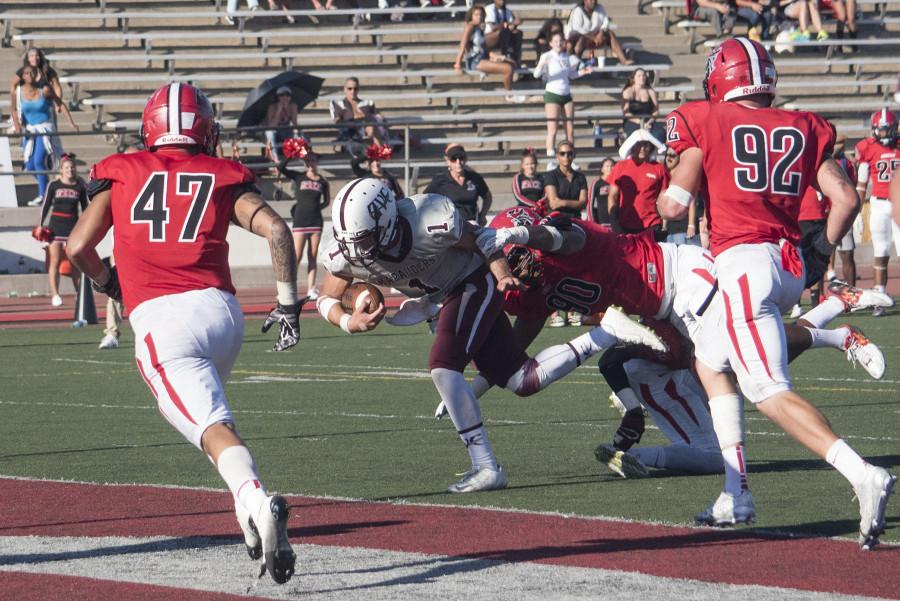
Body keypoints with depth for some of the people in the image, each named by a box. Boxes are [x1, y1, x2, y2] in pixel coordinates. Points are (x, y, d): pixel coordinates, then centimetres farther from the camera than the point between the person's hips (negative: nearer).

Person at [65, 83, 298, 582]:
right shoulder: (223, 176, 16)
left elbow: (78, 246, 10)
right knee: (205, 408, 28)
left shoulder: (120, 173, 15)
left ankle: (256, 502, -41)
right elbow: (275, 229, 1)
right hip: (220, 307, 3)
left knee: (212, 428, -15)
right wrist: (287, 304, 9)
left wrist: (106, 282, 31)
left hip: (160, 319, -3)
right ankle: (252, 511, 16)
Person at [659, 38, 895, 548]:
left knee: (771, 392, -12)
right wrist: (822, 254, 20)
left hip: (743, 262, -6)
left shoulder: (707, 124, 3)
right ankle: (737, 496, 19)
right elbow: (846, 197, 6)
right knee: (711, 360, 25)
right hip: (790, 265, 6)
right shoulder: (803, 130, 14)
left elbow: (674, 205, 0)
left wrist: (665, 196, 23)